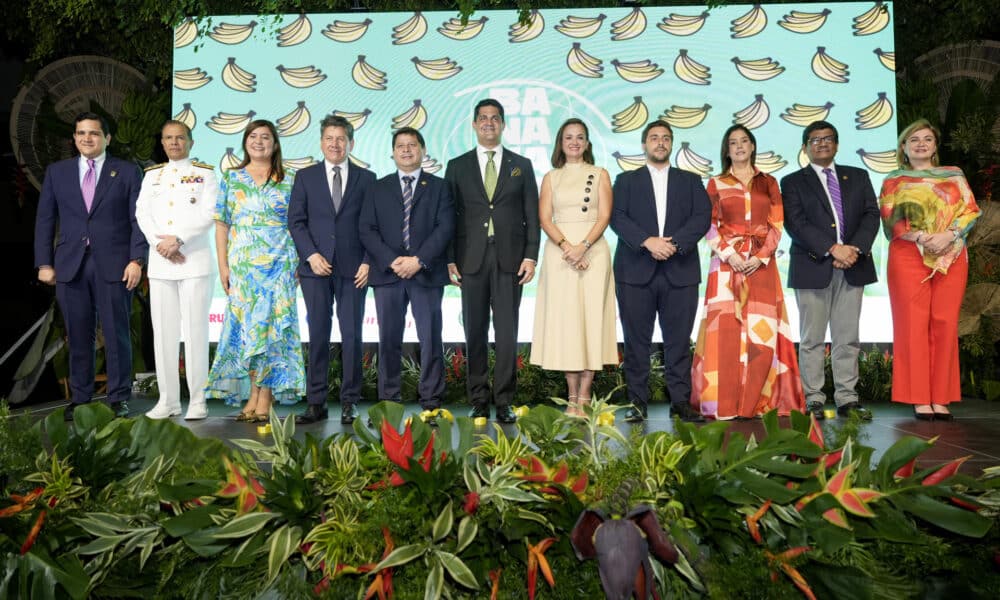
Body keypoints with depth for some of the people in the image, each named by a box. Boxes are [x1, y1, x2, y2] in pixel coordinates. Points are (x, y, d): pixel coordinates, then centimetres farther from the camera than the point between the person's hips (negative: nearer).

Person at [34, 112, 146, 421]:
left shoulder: (127, 172, 5)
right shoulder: (56, 172, 13)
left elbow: (139, 219, 0)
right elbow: (45, 220, 12)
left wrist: (136, 259, -9)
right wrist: (44, 263, 5)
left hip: (114, 265, -2)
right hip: (70, 265, 2)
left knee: (116, 334, 1)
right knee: (78, 336, 6)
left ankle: (119, 398, 10)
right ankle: (79, 398, 17)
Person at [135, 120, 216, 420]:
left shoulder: (205, 173, 7)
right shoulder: (152, 175, 18)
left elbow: (208, 214, -5)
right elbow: (142, 213, 7)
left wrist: (178, 239, -14)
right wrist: (160, 244, -9)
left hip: (195, 261, -4)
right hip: (160, 262, 4)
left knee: (195, 330, -5)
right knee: (163, 330, 3)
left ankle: (198, 400, 1)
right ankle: (168, 400, 10)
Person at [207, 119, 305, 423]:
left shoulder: (288, 182, 7)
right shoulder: (231, 179, 11)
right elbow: (221, 225, 8)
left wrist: (300, 263, -3)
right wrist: (223, 266, 1)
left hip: (279, 264, -1)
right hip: (241, 265, 2)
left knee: (271, 325, -4)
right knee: (246, 326, 1)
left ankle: (265, 399, 1)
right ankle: (255, 395, 10)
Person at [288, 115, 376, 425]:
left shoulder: (366, 179, 9)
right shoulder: (305, 177, 10)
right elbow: (295, 221, 5)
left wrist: (368, 261, -5)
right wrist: (311, 255, -7)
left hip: (353, 269, 0)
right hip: (316, 267, 1)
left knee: (352, 336, 0)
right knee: (318, 335, 3)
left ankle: (350, 403, 9)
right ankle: (316, 403, 10)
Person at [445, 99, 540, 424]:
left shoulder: (521, 165, 11)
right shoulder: (457, 166, 10)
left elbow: (532, 215, 7)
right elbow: (449, 215, 7)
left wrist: (530, 256, -3)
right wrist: (450, 259, -2)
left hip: (509, 259, 0)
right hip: (471, 259, 0)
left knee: (507, 333, -2)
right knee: (475, 333, 4)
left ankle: (504, 401, 6)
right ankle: (479, 400, 13)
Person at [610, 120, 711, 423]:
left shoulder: (690, 180, 18)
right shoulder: (626, 180, 15)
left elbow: (702, 217, 3)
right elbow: (618, 217, 0)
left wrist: (674, 243, -13)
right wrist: (648, 241, -15)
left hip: (680, 270, 1)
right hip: (636, 270, 0)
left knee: (678, 340, 0)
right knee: (636, 340, 0)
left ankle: (680, 400, 6)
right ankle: (637, 401, 7)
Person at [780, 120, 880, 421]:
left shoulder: (858, 176, 17)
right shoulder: (793, 182, 7)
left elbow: (871, 214, 7)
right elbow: (795, 224, -6)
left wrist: (856, 248, -11)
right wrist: (832, 248, -16)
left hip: (852, 266, 3)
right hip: (813, 267, -3)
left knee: (847, 337, 4)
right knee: (812, 338, 0)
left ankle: (847, 398, 9)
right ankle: (813, 400, 5)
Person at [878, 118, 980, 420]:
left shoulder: (954, 175, 17)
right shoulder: (893, 180, 12)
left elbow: (970, 210, 6)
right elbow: (890, 219, 1)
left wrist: (947, 235, -12)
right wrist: (920, 237, -16)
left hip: (951, 257, 2)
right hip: (909, 256, -2)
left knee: (945, 324, -2)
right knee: (914, 324, -6)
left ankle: (941, 398, 2)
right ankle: (919, 399, -4)